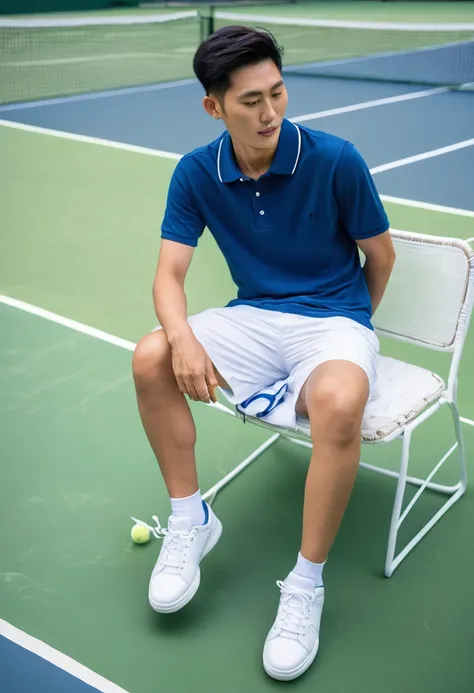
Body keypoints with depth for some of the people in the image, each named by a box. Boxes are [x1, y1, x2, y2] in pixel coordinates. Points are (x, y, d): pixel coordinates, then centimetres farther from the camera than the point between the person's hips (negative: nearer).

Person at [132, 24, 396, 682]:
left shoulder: (336, 160, -14)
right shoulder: (196, 173, -4)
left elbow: (380, 255, 0)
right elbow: (170, 271, -6)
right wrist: (182, 337, -27)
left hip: (334, 320, -4)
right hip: (252, 317, 4)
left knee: (338, 403, -38)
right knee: (150, 359, -19)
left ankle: (306, 583, -19)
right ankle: (191, 518, 0)